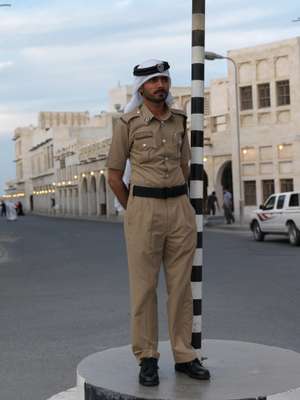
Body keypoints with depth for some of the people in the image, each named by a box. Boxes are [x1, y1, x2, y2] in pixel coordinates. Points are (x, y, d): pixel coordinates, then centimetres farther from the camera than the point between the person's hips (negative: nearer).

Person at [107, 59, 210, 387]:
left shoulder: (179, 121, 10)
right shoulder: (128, 123, -2)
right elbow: (114, 176, 2)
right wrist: (135, 212, 7)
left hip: (180, 208, 4)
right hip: (143, 208, -4)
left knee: (180, 286, 7)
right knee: (144, 286, 1)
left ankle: (184, 356, 16)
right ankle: (147, 359, 11)